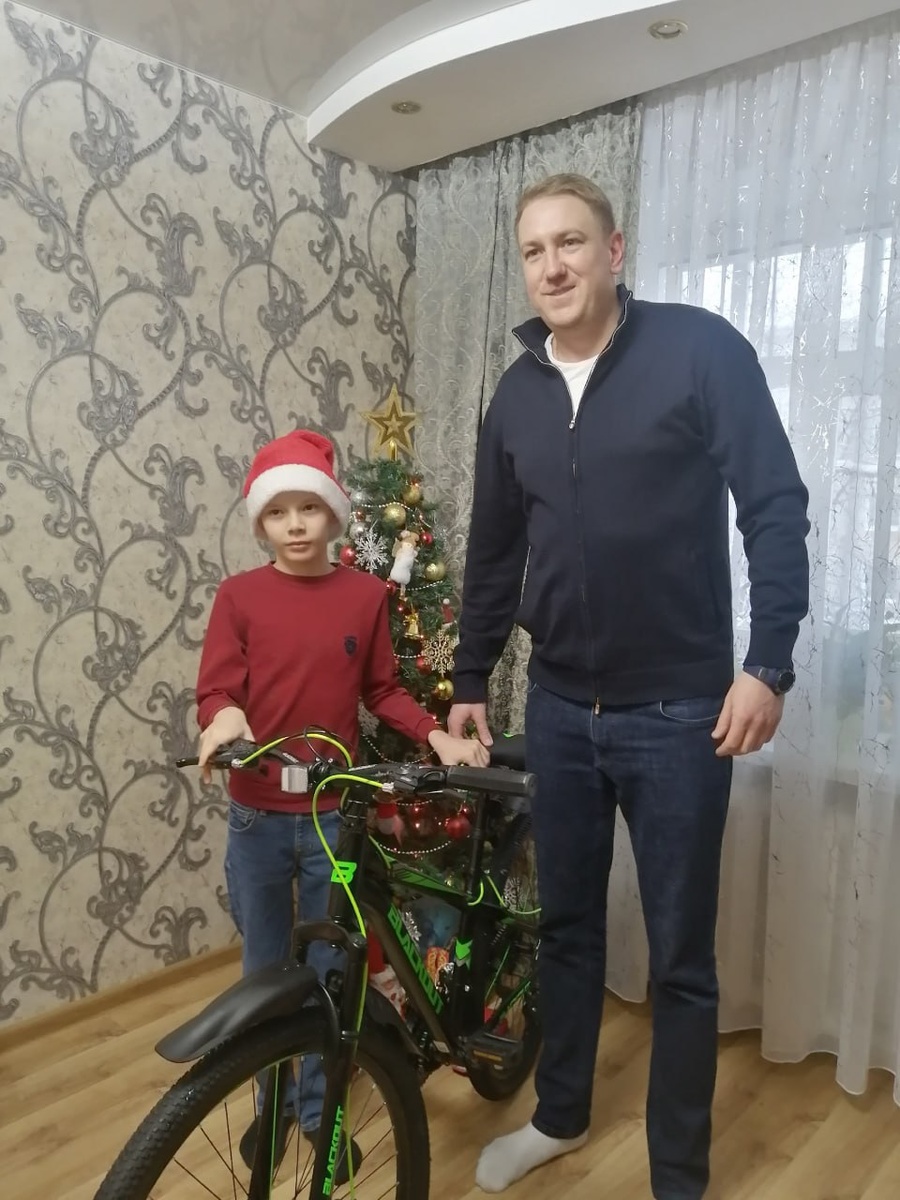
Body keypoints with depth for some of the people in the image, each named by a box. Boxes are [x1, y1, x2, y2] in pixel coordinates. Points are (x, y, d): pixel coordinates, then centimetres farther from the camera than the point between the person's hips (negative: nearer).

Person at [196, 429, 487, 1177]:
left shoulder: (365, 594, -4)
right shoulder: (239, 596, -6)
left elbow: (382, 690, 3)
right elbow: (215, 692, -10)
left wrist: (438, 736, -9)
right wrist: (226, 716, -32)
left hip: (335, 813, 0)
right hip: (256, 815, 0)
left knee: (330, 971, 13)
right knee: (265, 970, 17)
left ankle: (319, 1107, 35)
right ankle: (272, 1100, 39)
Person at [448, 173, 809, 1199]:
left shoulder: (700, 350, -7)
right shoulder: (516, 395, 7)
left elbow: (776, 509, -8)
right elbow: (494, 552, 13)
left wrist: (768, 664, -14)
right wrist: (470, 681, 15)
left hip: (677, 711, -4)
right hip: (559, 708, 5)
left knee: (679, 959, 8)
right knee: (566, 925, 19)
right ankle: (559, 1116, 41)